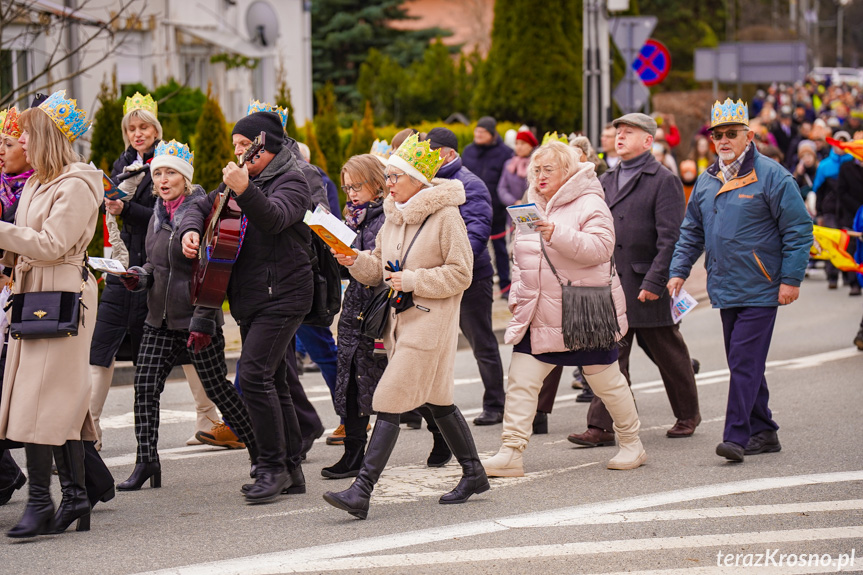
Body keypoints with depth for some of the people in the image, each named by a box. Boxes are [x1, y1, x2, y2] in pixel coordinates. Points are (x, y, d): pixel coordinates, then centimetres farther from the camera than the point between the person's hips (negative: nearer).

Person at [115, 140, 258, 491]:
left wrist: (202, 321, -19)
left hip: (196, 317, -7)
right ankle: (146, 461, 1)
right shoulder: (158, 216, 12)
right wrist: (138, 278, 1)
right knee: (145, 384, -4)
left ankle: (258, 449, 18)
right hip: (160, 317, 7)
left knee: (217, 388, 1)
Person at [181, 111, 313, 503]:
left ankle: (274, 467, -12)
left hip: (281, 294, -9)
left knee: (254, 375, -18)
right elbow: (202, 207, 21)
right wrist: (191, 230, 0)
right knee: (272, 382, 11)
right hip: (248, 297, 9)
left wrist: (244, 191, -43)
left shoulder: (291, 180, -8)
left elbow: (274, 218, -27)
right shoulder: (239, 177, 17)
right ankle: (290, 471, 17)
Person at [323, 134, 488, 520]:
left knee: (389, 402, -12)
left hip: (431, 321, -8)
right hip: (401, 318, 8)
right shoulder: (393, 216, 11)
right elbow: (379, 268, 17)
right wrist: (356, 262, -3)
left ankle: (361, 492, -15)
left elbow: (460, 274, -13)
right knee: (436, 401, 15)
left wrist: (413, 281, -19)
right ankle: (473, 474, 29)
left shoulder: (444, 216, -12)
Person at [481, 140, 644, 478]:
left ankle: (631, 444, 24)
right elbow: (520, 259, 24)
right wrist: (517, 295, 12)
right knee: (520, 381, -5)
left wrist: (558, 234, -32)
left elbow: (600, 248, -22)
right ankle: (511, 454, -5)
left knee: (605, 380, 6)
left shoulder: (589, 205, -8)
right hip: (538, 316, 6)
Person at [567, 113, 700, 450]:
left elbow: (670, 238, -12)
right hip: (610, 284, 5)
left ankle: (687, 414, 27)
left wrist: (654, 282, -19)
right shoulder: (606, 181, 14)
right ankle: (602, 427, -2)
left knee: (668, 353, 9)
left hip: (648, 285, -5)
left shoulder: (664, 181, -6)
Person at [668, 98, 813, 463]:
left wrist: (791, 279, -12)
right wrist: (679, 270, 8)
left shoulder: (771, 177, -8)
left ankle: (736, 436, -13)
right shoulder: (706, 182, 12)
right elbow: (692, 231, 19)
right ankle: (763, 433, 21)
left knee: (745, 363, -12)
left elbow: (799, 230, -8)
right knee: (742, 364, 11)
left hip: (760, 291, -7)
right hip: (725, 290, 7)